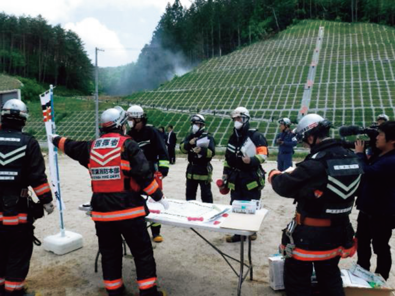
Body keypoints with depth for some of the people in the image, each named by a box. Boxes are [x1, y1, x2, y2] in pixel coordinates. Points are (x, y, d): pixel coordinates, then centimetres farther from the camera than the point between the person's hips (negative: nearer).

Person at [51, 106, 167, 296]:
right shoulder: (127, 145, -8)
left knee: (109, 252, 18)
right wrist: (159, 196, -5)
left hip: (102, 211, 6)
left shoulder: (91, 147, 8)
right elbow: (143, 174, -13)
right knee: (142, 251, 5)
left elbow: (69, 146, 27)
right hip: (127, 209, -5)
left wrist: (56, 139, 48)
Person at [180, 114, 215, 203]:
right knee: (190, 193, 16)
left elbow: (211, 152, -17)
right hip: (191, 169, 6)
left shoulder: (208, 137, -6)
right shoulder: (190, 136, 10)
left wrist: (201, 150, -34)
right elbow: (182, 148, -2)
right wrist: (189, 143, -20)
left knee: (206, 194, 0)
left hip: (204, 169, -5)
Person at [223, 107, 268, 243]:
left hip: (251, 177, -6)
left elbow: (263, 154, -13)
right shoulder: (233, 137, 15)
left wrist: (252, 160, -30)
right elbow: (228, 157, 19)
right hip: (236, 178, 7)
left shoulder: (255, 136, -8)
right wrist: (226, 173, 16)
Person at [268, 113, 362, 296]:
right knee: (330, 277, 28)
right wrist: (296, 172, 8)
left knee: (297, 281, 14)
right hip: (338, 233, 7)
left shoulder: (315, 164, -27)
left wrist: (274, 175, 4)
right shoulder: (350, 158, -3)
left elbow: (284, 186, -18)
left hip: (310, 235, -7)